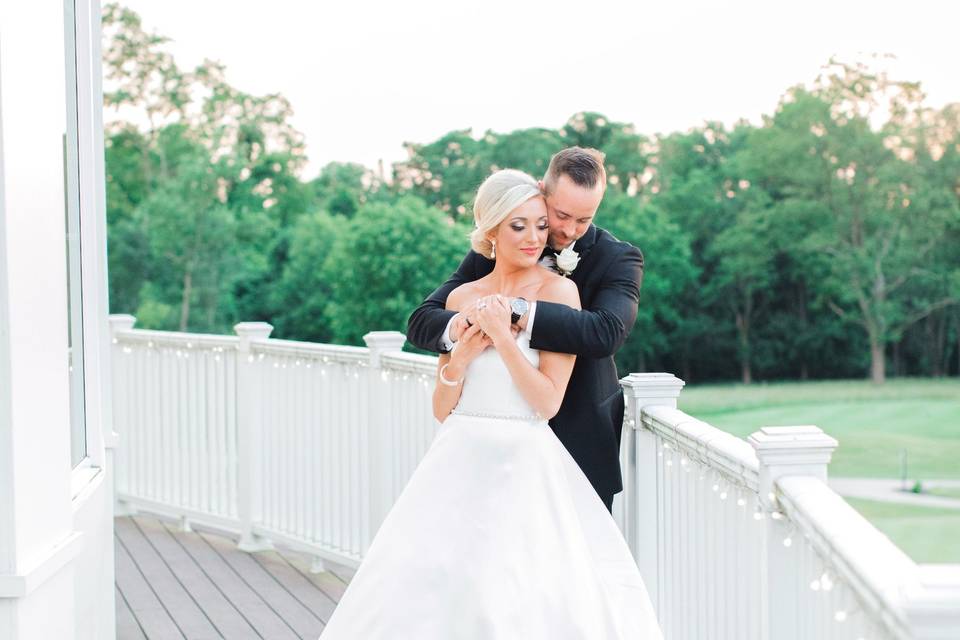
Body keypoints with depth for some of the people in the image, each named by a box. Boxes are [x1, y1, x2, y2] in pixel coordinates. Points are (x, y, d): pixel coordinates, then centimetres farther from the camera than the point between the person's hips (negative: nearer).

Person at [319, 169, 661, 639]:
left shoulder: (558, 292, -2)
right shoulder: (461, 298, 10)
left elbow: (548, 402, -9)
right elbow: (441, 409, 11)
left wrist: (502, 336, -15)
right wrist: (462, 356, -7)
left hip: (525, 468, -4)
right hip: (460, 464, 4)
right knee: (429, 590, -2)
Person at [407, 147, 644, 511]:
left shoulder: (619, 259, -9)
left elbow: (605, 333, -28)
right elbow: (421, 322, -5)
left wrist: (513, 308, -35)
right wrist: (459, 326, -30)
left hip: (580, 446, -2)